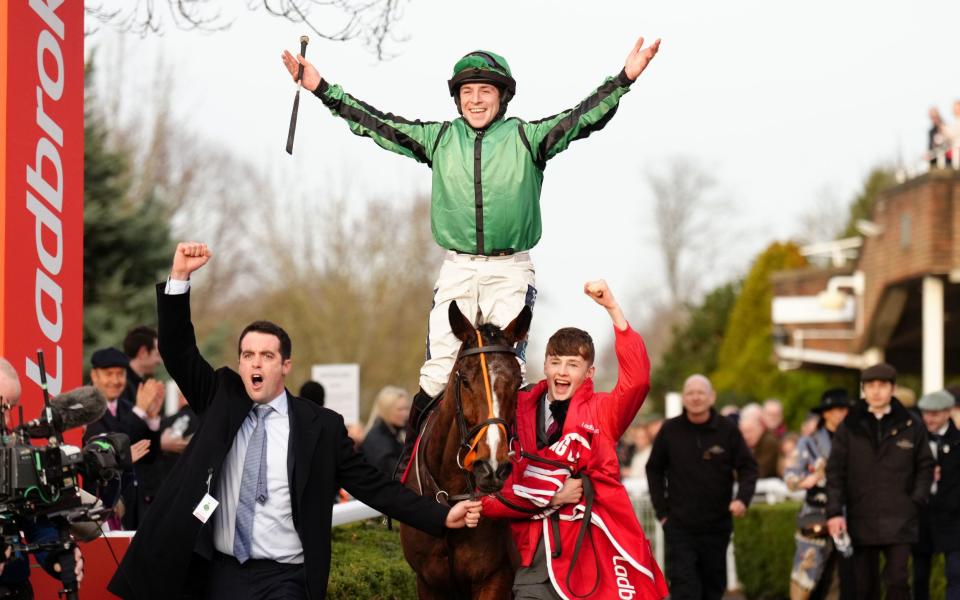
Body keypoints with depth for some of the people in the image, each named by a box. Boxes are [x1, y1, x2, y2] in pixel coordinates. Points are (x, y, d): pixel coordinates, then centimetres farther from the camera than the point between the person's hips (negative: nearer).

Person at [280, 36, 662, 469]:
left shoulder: (527, 139, 2)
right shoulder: (439, 139, 8)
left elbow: (582, 118, -7)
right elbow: (377, 125, 8)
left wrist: (624, 79, -19)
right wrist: (322, 89, 4)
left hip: (510, 271, -1)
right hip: (457, 268, 1)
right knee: (438, 370, -3)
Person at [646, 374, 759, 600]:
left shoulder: (727, 430, -1)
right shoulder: (670, 430, 0)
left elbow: (748, 468, 1)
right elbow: (654, 470, 10)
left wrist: (743, 498, -18)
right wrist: (661, 511, 3)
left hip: (717, 525, 1)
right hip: (680, 527, -1)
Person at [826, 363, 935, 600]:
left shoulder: (910, 426, 4)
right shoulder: (849, 427, 4)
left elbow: (926, 466, 10)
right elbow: (835, 471, 2)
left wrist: (917, 500, -3)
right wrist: (834, 512, -6)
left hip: (899, 521, -1)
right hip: (861, 521, 1)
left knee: (897, 580, -10)